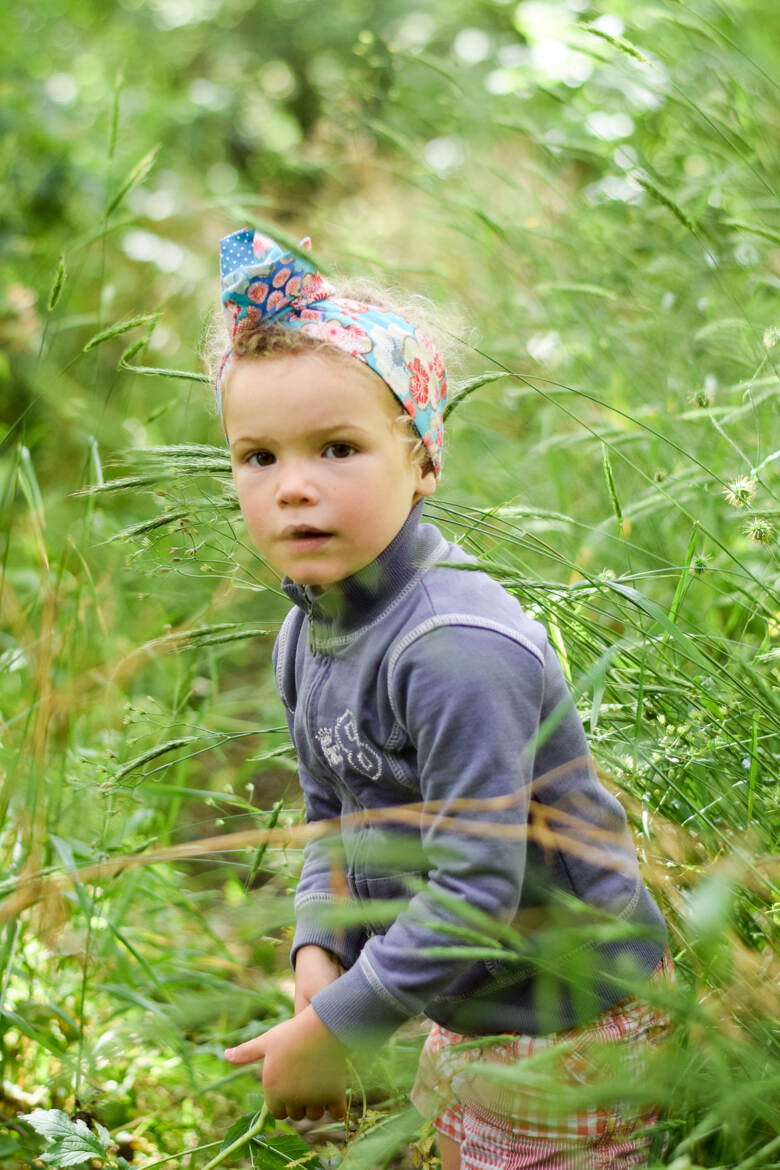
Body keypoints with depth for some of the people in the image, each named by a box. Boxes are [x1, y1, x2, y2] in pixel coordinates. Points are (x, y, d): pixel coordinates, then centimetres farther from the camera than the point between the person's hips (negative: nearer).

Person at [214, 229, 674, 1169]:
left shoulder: (459, 649, -29)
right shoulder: (305, 638, -1)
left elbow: (477, 892, -30)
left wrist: (330, 1033, -21)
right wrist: (320, 953, -5)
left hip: (569, 1023, -8)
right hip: (466, 1016, 8)